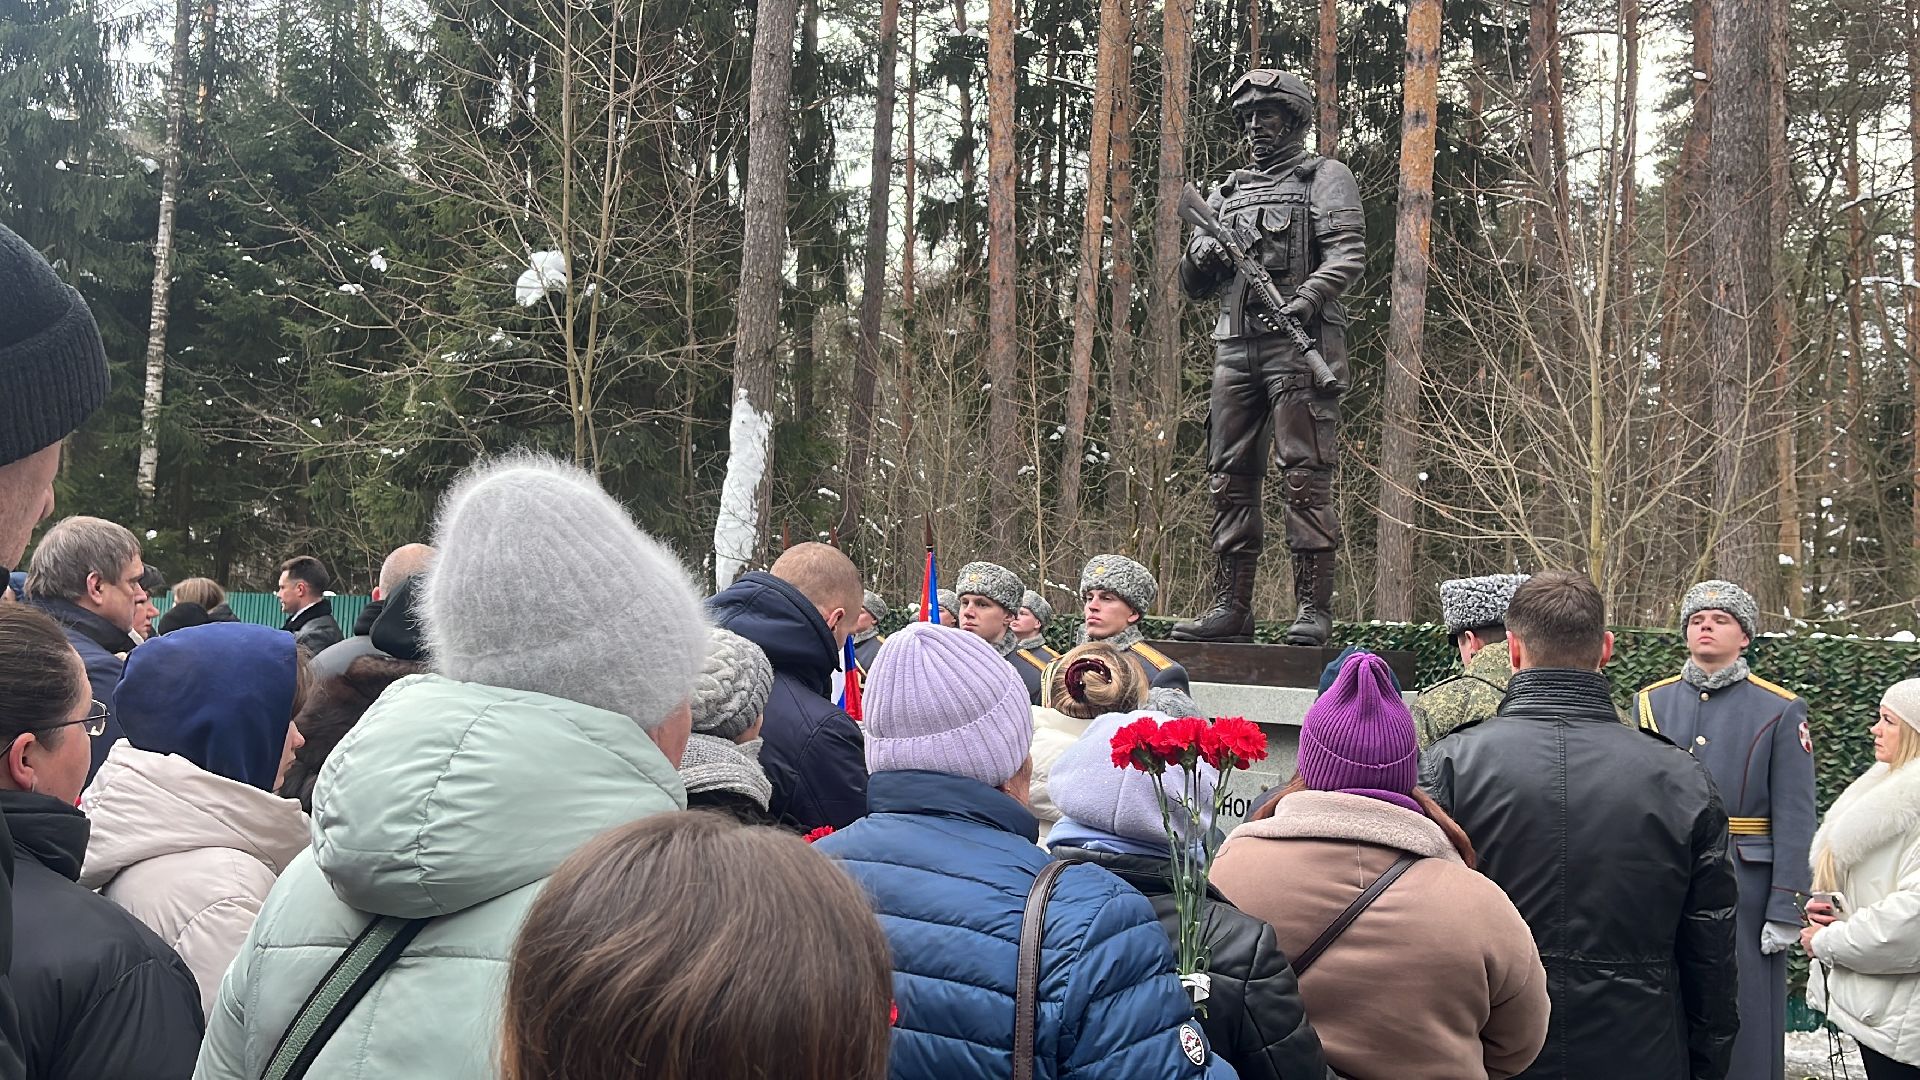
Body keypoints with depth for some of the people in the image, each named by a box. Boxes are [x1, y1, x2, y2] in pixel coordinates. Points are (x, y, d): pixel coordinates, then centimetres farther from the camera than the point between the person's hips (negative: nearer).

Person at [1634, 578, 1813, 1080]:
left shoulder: (1781, 710, -1)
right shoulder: (1650, 702, 6)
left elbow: (1794, 820, -4)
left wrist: (1785, 912, -9)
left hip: (1745, 887, -2)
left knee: (1746, 1018, 5)